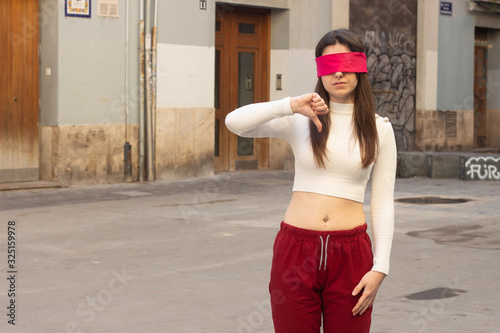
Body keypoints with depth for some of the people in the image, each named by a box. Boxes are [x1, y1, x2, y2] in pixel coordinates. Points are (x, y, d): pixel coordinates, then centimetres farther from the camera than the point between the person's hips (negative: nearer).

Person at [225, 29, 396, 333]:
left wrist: (380, 267, -4)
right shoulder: (301, 121, 4)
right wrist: (291, 105, -19)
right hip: (296, 248, 0)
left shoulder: (379, 129, 5)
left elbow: (383, 204, 4)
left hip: (351, 254, 0)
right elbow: (235, 122, -10)